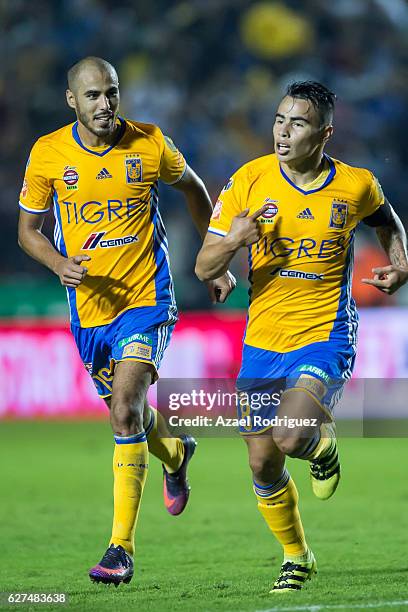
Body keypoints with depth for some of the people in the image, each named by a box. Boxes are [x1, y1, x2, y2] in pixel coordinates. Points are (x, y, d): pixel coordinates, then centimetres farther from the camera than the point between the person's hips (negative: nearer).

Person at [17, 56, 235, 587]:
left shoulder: (150, 145, -7)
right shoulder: (48, 153, -5)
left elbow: (193, 189, 13)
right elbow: (28, 229, 5)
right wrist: (59, 265, -15)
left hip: (146, 301, -3)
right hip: (89, 308, 3)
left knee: (126, 409, -21)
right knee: (126, 413, 16)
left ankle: (121, 548, -18)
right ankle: (175, 453, 54)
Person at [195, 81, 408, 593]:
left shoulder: (356, 186, -7)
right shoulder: (249, 181, -6)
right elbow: (204, 268, -5)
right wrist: (231, 242, -26)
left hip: (324, 338, -3)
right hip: (262, 341, 3)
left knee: (290, 436, -26)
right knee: (263, 465, 6)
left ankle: (323, 444, 12)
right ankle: (296, 556, 31)